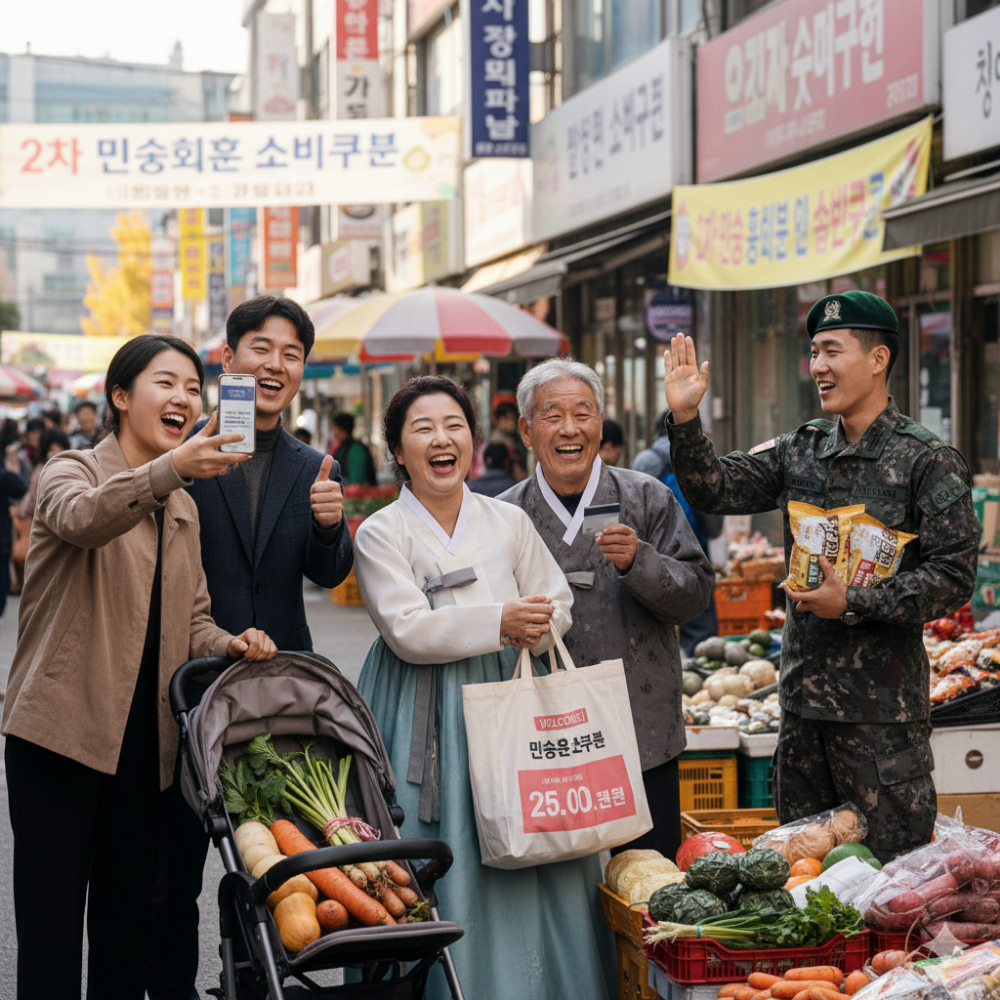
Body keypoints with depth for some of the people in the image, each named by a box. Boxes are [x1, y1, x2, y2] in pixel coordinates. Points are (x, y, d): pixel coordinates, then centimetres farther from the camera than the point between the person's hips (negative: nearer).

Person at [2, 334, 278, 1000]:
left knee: (128, 921, 11)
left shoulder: (185, 509, 17)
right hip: (63, 728, -6)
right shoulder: (72, 472, -3)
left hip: (144, 738, 6)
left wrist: (228, 643, -3)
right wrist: (170, 468, -45)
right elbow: (83, 518, -28)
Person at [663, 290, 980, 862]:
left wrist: (853, 604, -17)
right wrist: (685, 417, -10)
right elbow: (717, 489, 4)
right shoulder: (800, 451, 11)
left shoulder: (928, 462, -8)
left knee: (896, 866, 0)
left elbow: (953, 578, -12)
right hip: (804, 694, 6)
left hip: (883, 705, -6)